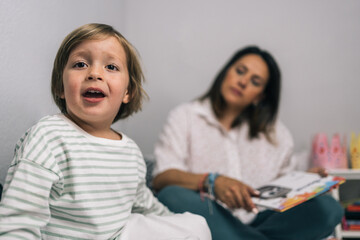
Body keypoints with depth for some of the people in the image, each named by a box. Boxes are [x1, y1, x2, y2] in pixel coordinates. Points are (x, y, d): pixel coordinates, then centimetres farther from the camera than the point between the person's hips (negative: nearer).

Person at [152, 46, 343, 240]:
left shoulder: (276, 133, 18)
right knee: (173, 195, -34)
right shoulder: (185, 116, 7)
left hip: (255, 222, 3)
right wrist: (212, 181, -24)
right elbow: (161, 178, -7)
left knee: (328, 207, -20)